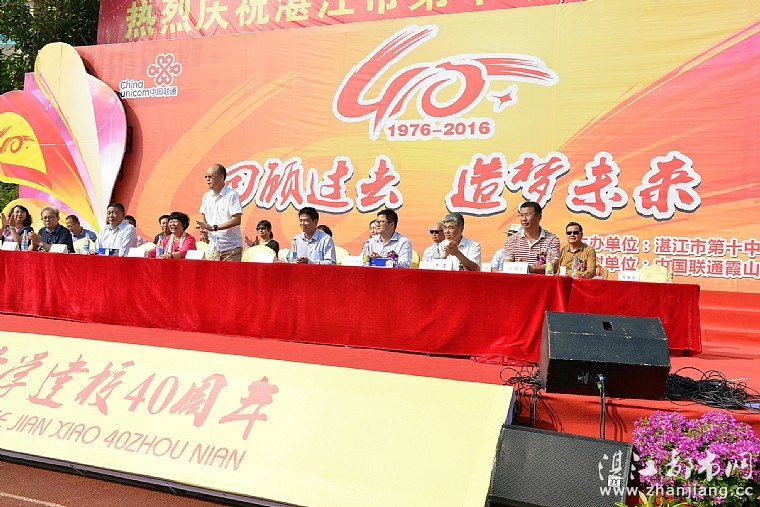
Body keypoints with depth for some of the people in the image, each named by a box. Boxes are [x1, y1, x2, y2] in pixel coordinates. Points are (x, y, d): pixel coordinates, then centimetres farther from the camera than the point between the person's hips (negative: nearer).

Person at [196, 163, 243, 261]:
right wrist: (203, 226, -1)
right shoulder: (206, 196, 13)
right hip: (212, 247, 6)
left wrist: (214, 227, -21)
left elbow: (237, 220, -16)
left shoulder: (232, 195, -8)